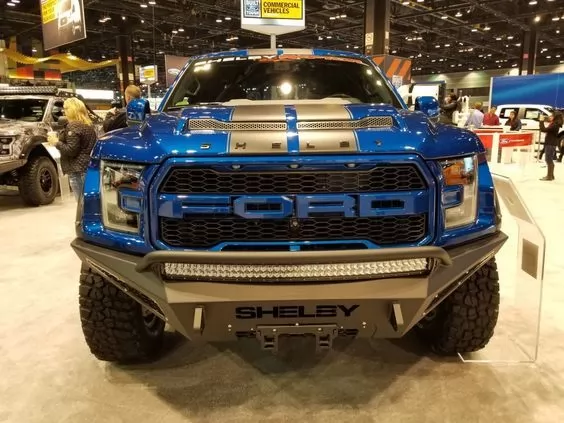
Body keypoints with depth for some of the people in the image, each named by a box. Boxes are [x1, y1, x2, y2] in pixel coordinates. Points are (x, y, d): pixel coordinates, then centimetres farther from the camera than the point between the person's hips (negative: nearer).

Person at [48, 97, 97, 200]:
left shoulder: (73, 126, -12)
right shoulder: (89, 125, 14)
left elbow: (71, 150, -17)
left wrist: (57, 143, -4)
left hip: (78, 170, -9)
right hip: (89, 167, 9)